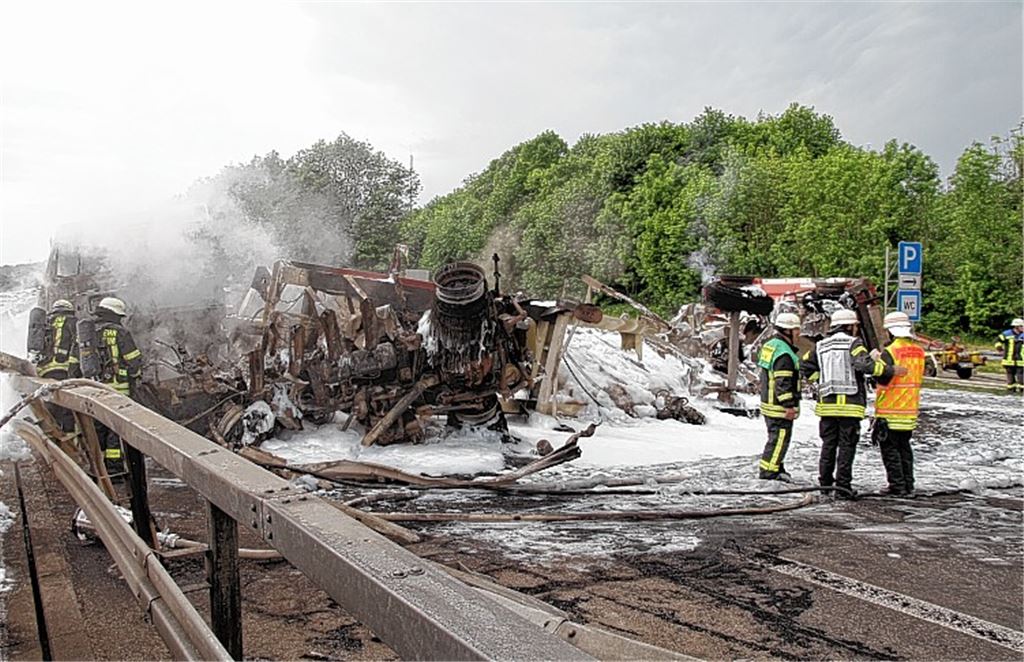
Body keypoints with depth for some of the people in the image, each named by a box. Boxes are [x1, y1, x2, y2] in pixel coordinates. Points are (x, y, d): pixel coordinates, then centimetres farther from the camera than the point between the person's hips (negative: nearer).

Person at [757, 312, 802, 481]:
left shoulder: (771, 345, 14)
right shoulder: (784, 353, -19)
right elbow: (783, 382, -23)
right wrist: (789, 405, -21)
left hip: (769, 402, 11)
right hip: (780, 406, -11)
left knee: (776, 437, 19)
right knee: (779, 438, -5)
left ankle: (776, 468, 28)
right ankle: (768, 473, -1)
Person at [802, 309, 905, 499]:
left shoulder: (821, 346, 11)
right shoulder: (853, 343, -6)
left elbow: (805, 367, 12)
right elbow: (865, 364, -22)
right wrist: (891, 370, -17)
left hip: (827, 404, 5)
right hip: (850, 404, -5)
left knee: (828, 444, 14)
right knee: (847, 446, 0)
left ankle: (825, 483, 20)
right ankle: (843, 487, 1)